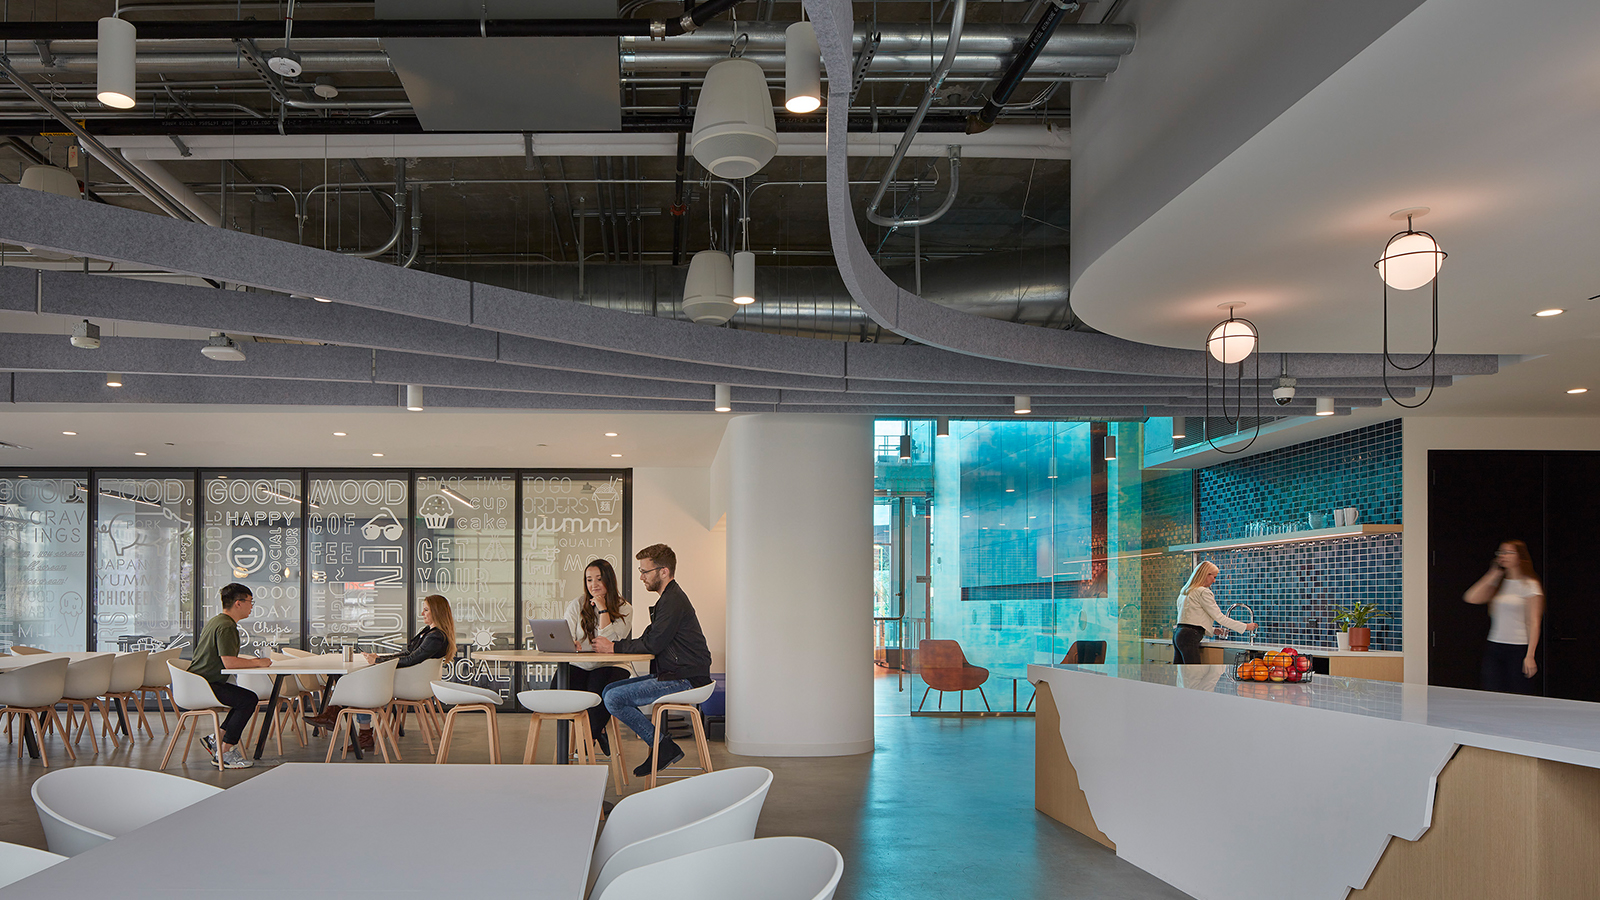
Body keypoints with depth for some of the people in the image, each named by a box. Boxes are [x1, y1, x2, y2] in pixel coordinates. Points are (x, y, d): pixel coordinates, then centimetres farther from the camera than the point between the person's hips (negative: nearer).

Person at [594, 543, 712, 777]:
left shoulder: (673, 601, -16)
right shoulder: (669, 598, 18)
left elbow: (652, 644, -19)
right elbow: (648, 640, 16)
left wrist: (613, 647, -9)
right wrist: (611, 645, 4)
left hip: (684, 679, -11)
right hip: (671, 674, 11)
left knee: (614, 699, -16)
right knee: (609, 690, 9)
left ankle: (664, 746, -6)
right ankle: (661, 747, 7)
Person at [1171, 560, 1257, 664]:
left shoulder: (1185, 591, 21)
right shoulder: (1203, 592, -7)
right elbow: (1219, 618, -7)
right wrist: (1246, 627, -1)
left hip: (1178, 633, 9)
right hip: (1189, 637, -9)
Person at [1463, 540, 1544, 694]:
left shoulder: (1529, 585, -4)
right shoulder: (1498, 582, 12)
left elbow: (1534, 622, -8)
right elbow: (1471, 598, -1)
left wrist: (1530, 655, -16)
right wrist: (1493, 574, 1)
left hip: (1519, 649, -5)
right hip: (1494, 647, 5)